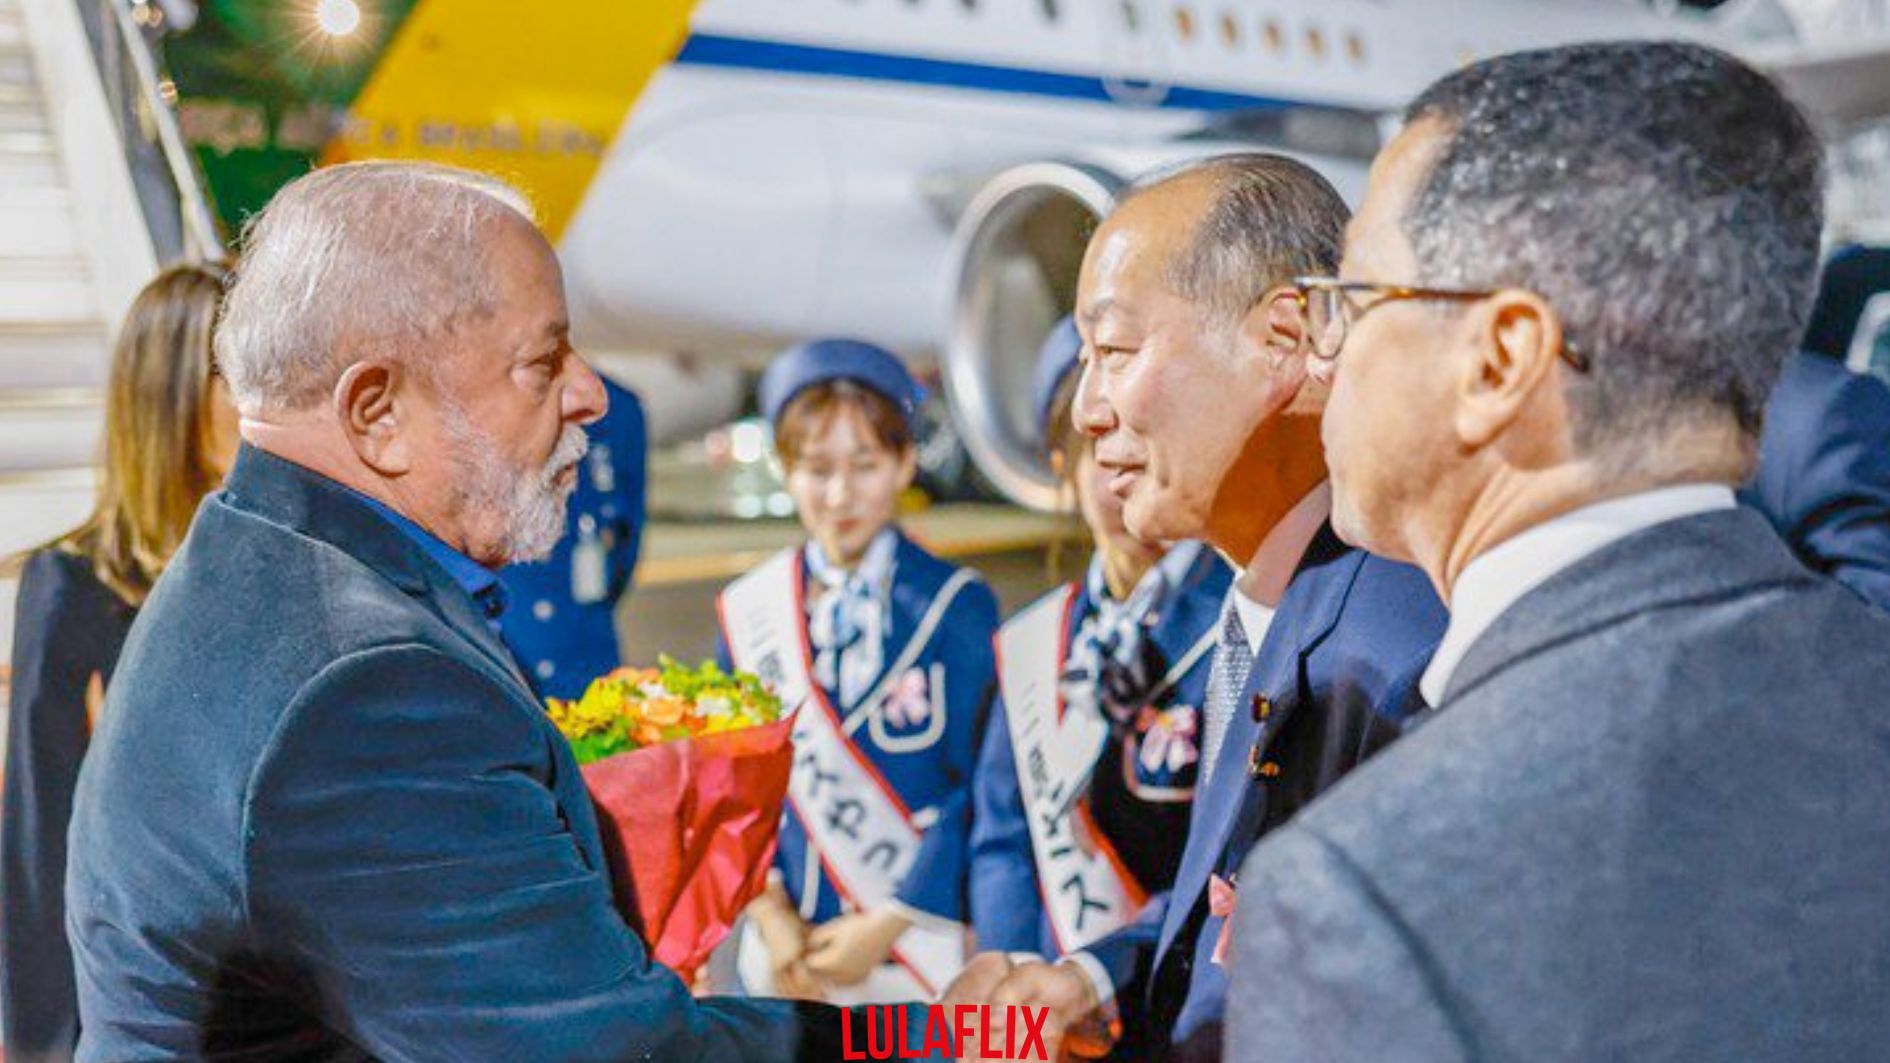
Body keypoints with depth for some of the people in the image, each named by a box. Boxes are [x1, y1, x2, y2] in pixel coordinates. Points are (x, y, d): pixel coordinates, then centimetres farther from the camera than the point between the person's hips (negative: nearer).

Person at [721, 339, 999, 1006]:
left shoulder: (955, 606, -5)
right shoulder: (747, 610, 2)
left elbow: (979, 788, -8)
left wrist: (887, 925, -11)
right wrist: (770, 913, -6)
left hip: (919, 950, -2)